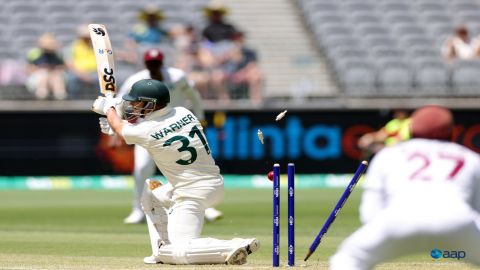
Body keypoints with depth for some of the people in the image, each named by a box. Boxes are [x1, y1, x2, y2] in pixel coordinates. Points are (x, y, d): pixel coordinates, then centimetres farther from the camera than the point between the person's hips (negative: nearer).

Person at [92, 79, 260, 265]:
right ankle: (161, 253, 22)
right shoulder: (182, 113, 3)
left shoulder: (147, 132, -16)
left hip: (192, 195, -9)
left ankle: (236, 247, -23)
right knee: (150, 194, 27)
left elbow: (119, 127, 7)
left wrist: (108, 106, 27)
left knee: (178, 252, -9)